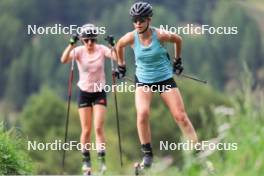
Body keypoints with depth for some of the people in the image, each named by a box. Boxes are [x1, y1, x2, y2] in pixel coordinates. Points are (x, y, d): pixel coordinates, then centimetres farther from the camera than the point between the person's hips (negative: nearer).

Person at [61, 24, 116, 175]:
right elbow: (64, 60, -26)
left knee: (98, 128, -12)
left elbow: (117, 57, -22)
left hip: (100, 92, 0)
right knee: (86, 130, 1)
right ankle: (86, 161, 14)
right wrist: (71, 45, -37)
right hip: (84, 93, 0)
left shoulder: (102, 50, -8)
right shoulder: (79, 51, -9)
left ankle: (102, 160, -7)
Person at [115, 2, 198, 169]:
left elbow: (178, 40, 3)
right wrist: (121, 64, 17)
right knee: (143, 114, -23)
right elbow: (119, 45, 10)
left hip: (165, 78, -1)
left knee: (181, 116, -3)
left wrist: (177, 60, 13)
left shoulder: (160, 35, -19)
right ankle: (147, 155, -9)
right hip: (143, 80, 1)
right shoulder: (131, 37, -14)